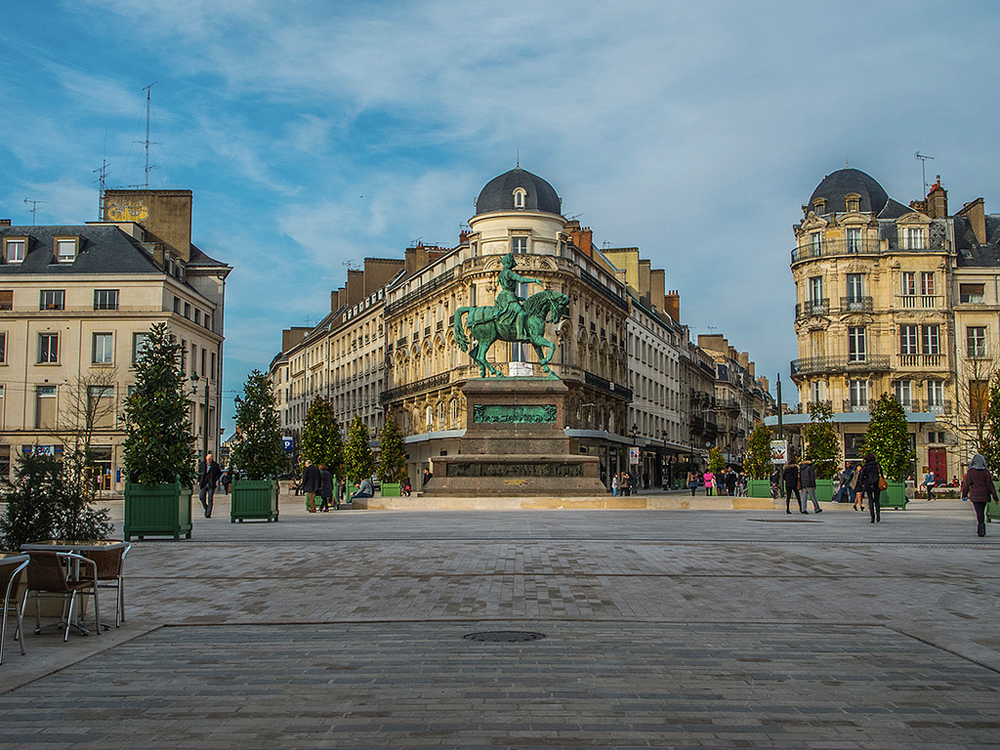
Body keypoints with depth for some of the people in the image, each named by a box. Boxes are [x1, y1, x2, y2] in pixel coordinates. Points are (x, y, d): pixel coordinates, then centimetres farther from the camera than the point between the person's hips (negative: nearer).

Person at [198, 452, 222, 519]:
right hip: (203, 483, 3)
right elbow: (199, 472, 17)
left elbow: (220, 472, 8)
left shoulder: (215, 465, -3)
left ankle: (208, 514, 0)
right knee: (201, 497, -6)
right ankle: (206, 508, 19)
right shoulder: (202, 464, 5)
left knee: (210, 499, -4)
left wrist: (215, 480, -3)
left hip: (211, 484, -3)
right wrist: (199, 481, 9)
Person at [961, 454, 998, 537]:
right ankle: (982, 530, 20)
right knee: (982, 512, 16)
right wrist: (995, 497, 3)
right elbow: (990, 485, -1)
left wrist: (964, 495, 9)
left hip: (975, 495, -2)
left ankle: (980, 531, -14)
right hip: (984, 496, 2)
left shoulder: (970, 471, -7)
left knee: (979, 513, -2)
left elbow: (966, 484, -3)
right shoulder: (986, 471, -3)